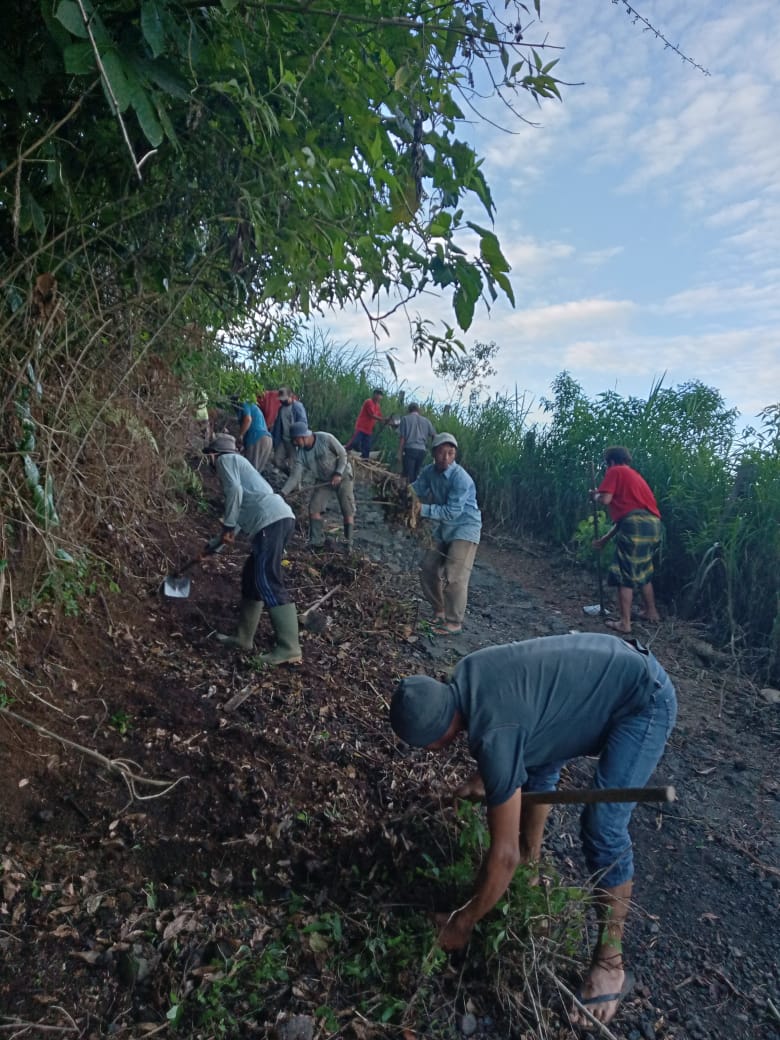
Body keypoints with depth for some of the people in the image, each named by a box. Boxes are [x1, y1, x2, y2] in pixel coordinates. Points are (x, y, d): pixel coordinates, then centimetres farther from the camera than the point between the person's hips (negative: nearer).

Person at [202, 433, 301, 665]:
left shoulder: (226, 460, 10)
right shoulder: (237, 463, 37)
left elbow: (234, 491, -10)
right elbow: (242, 513, 41)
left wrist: (227, 527, -4)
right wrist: (214, 544, 48)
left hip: (271, 521, -10)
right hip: (279, 519, 10)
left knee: (268, 583, -13)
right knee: (251, 578, 17)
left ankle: (289, 649, -15)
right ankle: (244, 638, 25)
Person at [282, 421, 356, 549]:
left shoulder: (326, 439, -28)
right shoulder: (300, 453, -16)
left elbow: (343, 454, -16)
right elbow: (295, 475, -19)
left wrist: (338, 474, -23)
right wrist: (283, 493, -30)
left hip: (342, 476, -4)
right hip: (323, 480, 4)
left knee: (348, 511, -6)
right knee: (314, 508, -5)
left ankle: (349, 543, 6)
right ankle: (316, 541, 8)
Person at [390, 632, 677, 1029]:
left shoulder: (494, 733, -30)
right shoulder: (467, 674, -7)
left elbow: (503, 854, -21)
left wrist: (462, 923, -6)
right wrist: (483, 779, 30)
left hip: (645, 700, -9)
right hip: (618, 666, 9)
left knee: (603, 827, -12)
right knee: (538, 759, 20)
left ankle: (610, 962, 8)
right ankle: (532, 861, 40)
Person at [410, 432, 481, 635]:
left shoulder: (461, 478, -26)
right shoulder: (430, 471, -4)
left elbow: (453, 512, -29)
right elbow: (416, 489, -1)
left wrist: (424, 509, -32)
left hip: (465, 528, -8)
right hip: (443, 528, 8)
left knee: (454, 577, -13)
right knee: (428, 569, 11)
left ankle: (454, 623, -1)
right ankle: (439, 611, 28)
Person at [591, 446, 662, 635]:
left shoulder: (615, 472, 6)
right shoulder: (634, 475, 31)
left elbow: (605, 500, -9)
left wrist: (595, 495, 15)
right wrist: (604, 539, 32)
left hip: (636, 525, -9)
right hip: (653, 524, 9)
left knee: (625, 575, -2)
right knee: (643, 571, 25)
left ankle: (624, 623, 0)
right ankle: (651, 612, 35)